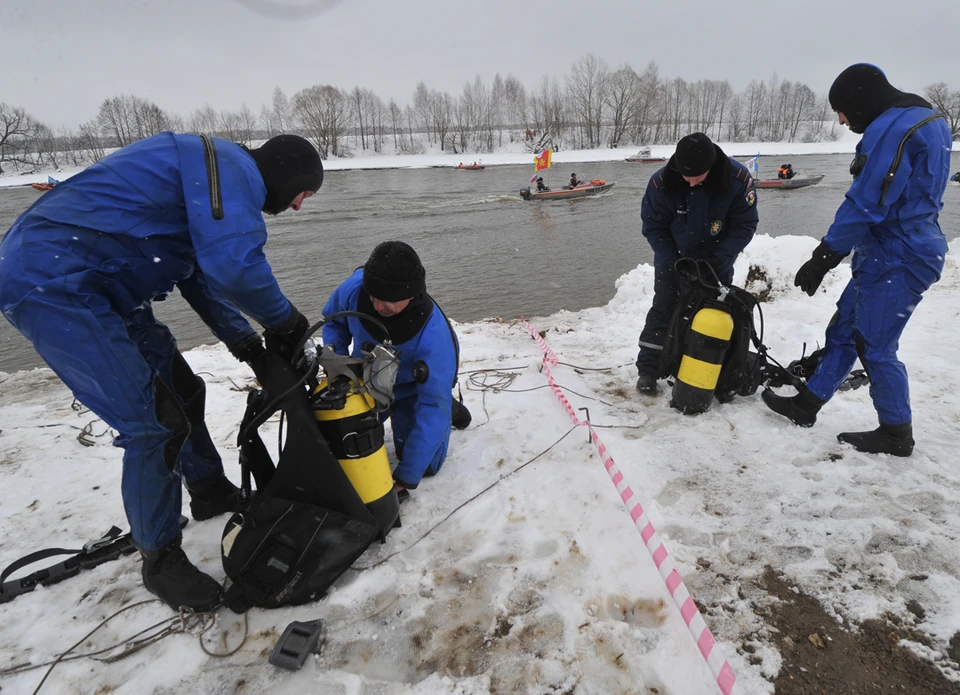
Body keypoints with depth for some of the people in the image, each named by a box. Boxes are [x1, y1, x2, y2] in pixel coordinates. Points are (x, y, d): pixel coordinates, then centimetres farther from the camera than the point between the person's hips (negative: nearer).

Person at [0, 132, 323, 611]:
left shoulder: (217, 177, 18)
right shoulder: (232, 167, -15)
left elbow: (204, 271, 20)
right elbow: (234, 266, -30)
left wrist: (245, 342, 11)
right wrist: (285, 319, -11)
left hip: (92, 285, 11)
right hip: (53, 284, -11)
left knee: (180, 390, 17)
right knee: (155, 424, -12)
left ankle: (211, 492, 37)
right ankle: (161, 561, 7)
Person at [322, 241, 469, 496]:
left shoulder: (434, 335, -42)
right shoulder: (354, 287, -32)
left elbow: (433, 407, -38)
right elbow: (334, 320, -6)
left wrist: (406, 477, -37)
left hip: (411, 389, -3)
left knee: (425, 464, -3)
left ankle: (449, 409, 24)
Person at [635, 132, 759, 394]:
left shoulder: (738, 179, -25)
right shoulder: (661, 183, -27)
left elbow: (744, 225, -15)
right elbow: (653, 227, -15)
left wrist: (720, 258, -27)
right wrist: (673, 263, -22)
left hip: (716, 262, 2)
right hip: (672, 260, -1)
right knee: (663, 311, 0)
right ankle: (647, 369, 9)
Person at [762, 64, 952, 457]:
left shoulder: (893, 128, -18)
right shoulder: (923, 121, 15)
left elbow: (865, 205, -22)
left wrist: (823, 258, -16)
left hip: (896, 259, -10)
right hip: (890, 254, 10)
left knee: (875, 348, 1)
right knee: (843, 331, 14)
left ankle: (896, 435, 16)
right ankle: (807, 405, 24)